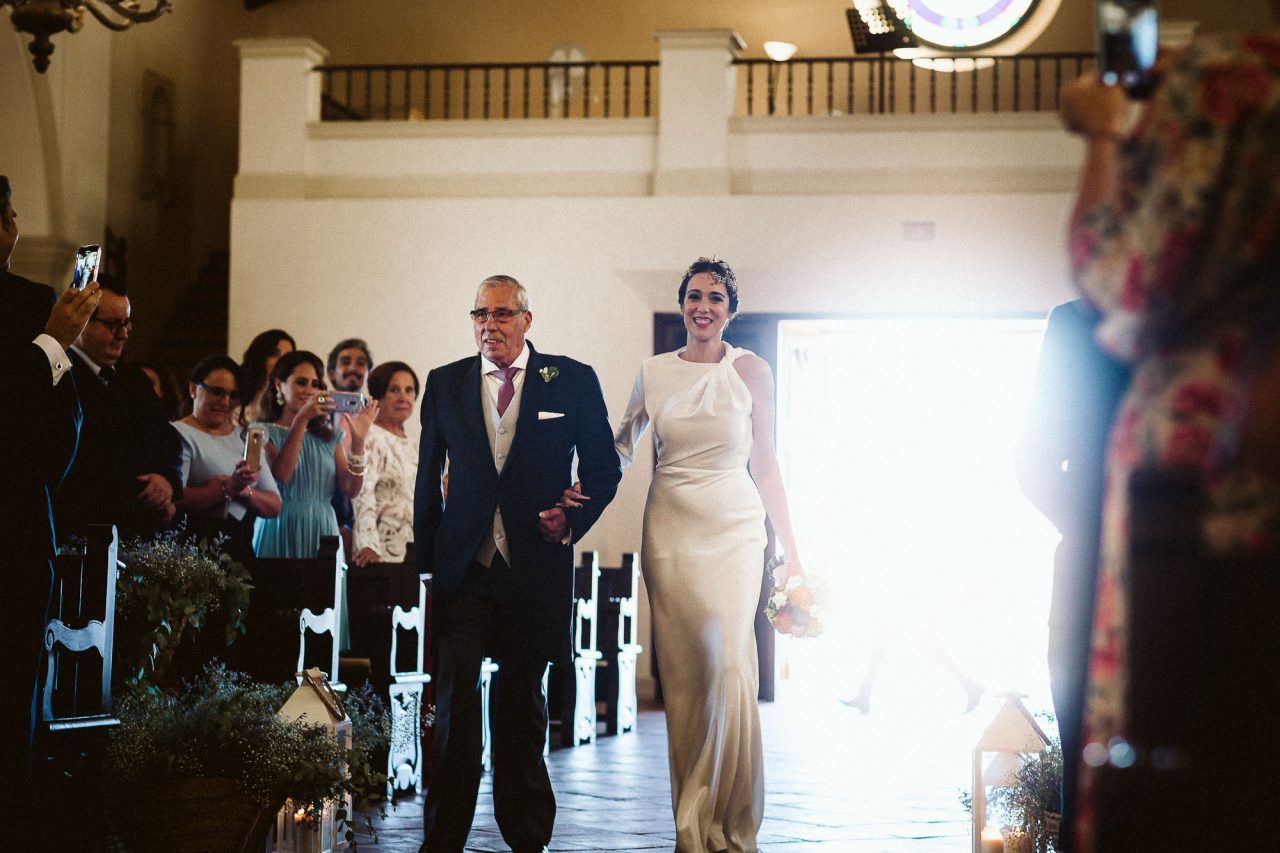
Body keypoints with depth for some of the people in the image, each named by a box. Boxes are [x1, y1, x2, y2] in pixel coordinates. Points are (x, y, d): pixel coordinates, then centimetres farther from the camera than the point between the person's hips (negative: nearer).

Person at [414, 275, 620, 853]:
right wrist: (426, 565, 9)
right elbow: (428, 480, 12)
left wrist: (573, 519, -9)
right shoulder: (445, 384, 8)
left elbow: (603, 467, 9)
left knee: (522, 706, 11)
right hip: (463, 568, 0)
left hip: (536, 566, 0)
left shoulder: (573, 381, 3)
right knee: (454, 703, -11)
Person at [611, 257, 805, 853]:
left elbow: (764, 464, 5)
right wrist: (586, 490, -3)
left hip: (734, 530, -2)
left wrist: (790, 549, 4)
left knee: (729, 665, -13)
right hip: (671, 530, 2)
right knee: (682, 673, 1)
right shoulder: (655, 373, 7)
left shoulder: (751, 371, 2)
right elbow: (621, 446, 15)